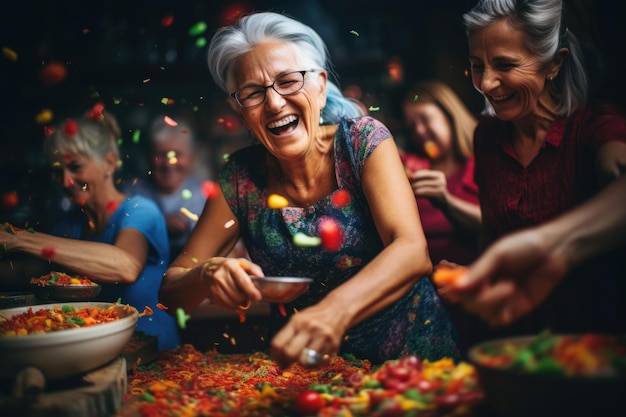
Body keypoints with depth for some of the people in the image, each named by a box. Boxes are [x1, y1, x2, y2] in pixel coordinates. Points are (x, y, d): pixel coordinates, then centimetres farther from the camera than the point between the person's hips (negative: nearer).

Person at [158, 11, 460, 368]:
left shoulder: (364, 140, -13)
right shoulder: (242, 175, -7)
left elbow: (413, 251, -27)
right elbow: (171, 289, -4)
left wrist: (334, 311, -45)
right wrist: (207, 276, -27)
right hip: (298, 364, 4)